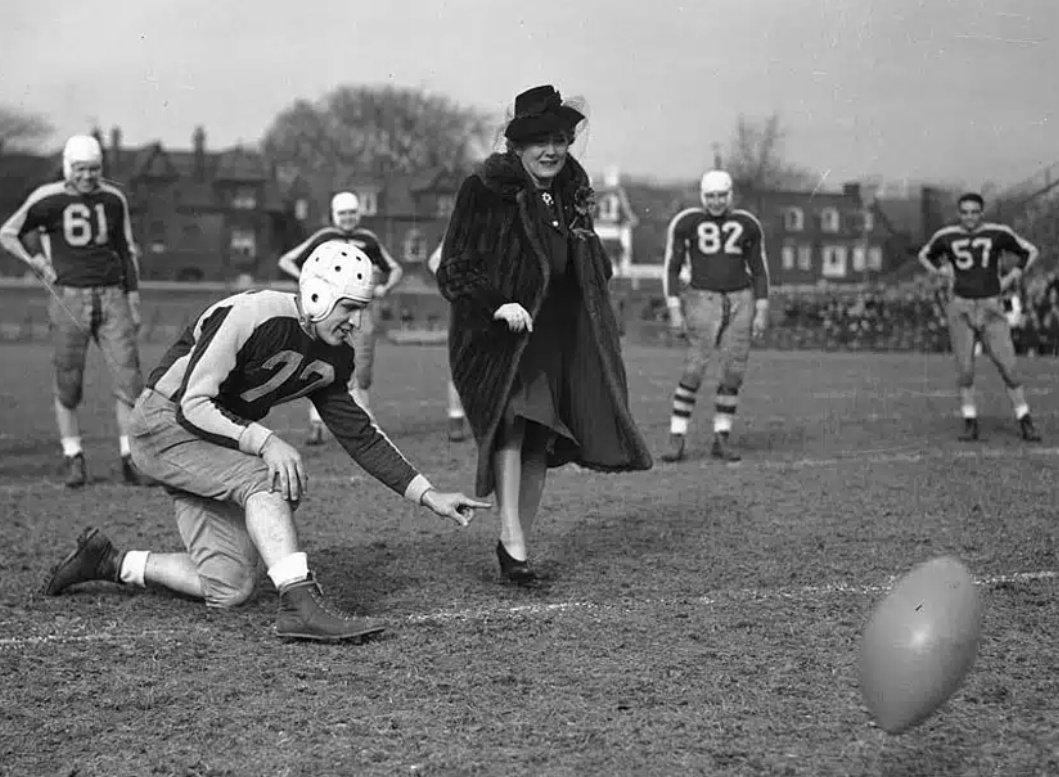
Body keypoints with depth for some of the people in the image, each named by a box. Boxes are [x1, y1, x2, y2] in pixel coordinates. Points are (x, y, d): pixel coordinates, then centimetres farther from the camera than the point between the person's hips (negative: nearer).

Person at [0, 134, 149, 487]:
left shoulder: (113, 199, 7)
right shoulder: (48, 200, -3)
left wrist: (133, 299, 13)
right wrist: (34, 261, -8)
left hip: (111, 296, 2)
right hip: (69, 297, -2)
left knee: (129, 377, -4)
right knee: (68, 384, 2)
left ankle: (131, 458, 4)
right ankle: (73, 458, 15)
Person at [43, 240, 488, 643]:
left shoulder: (330, 359, 0)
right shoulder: (254, 317, -25)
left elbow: (359, 436, 6)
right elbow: (193, 405, -25)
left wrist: (429, 496, 2)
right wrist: (266, 441, -35)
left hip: (214, 443, 8)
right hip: (164, 424, -8)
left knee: (230, 590, 1)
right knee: (268, 479, -31)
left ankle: (108, 563, 18)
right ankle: (301, 605, -33)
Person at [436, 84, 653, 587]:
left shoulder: (571, 194, 13)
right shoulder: (485, 192, -8)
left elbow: (591, 270, 29)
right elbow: (454, 269, -11)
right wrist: (497, 303, -24)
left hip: (556, 339, 6)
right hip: (497, 337, -6)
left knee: (539, 440, 5)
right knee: (513, 417, -24)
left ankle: (517, 546, 15)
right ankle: (512, 541, -24)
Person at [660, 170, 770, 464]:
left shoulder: (747, 225, 5)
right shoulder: (685, 223, -3)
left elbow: (759, 271, 11)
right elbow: (672, 269, -1)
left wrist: (762, 313, 3)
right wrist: (674, 311, -8)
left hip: (740, 301, 3)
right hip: (703, 300, -3)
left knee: (733, 373, 0)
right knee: (693, 370, -10)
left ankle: (721, 440, 10)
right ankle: (677, 439, -3)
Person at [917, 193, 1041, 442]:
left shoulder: (998, 233, -3)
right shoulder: (946, 236, 1)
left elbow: (1030, 251, 10)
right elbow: (924, 255, 21)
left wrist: (1012, 277, 1)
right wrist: (941, 273, 6)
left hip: (991, 308, -1)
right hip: (960, 308, 1)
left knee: (1007, 365, -5)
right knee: (964, 368, -1)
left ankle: (1025, 422, 5)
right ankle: (970, 423, 9)